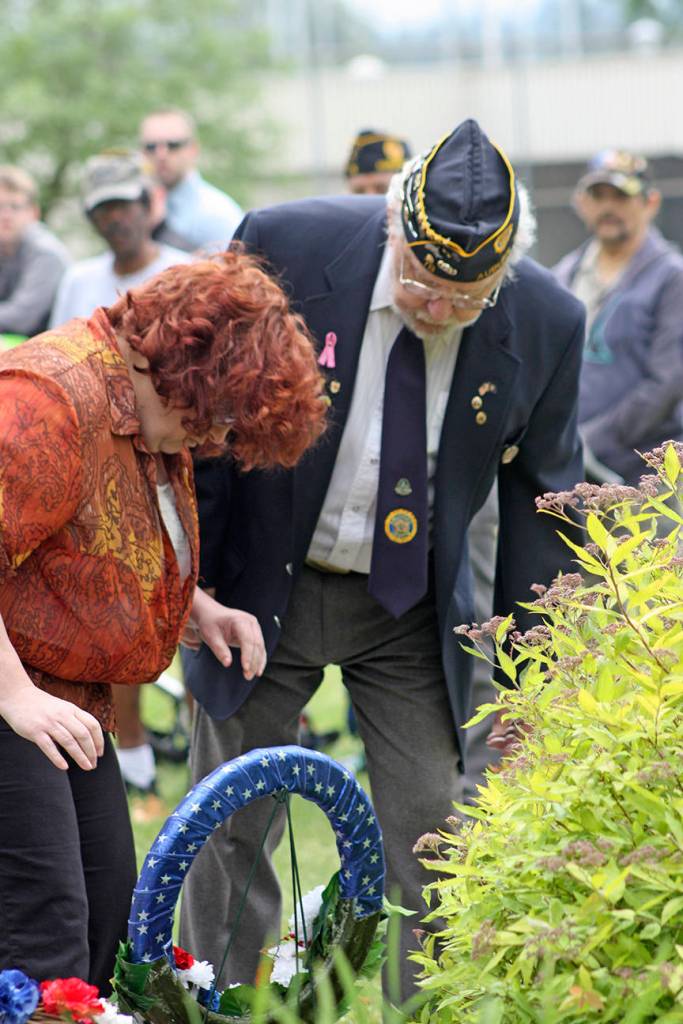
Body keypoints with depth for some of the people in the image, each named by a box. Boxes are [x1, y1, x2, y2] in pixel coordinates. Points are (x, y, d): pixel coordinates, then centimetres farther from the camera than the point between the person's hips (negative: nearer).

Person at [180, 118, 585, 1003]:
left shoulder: (545, 323, -13)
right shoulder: (285, 247, -19)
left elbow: (539, 494, 0)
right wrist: (186, 586, -6)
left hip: (413, 613, 1)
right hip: (263, 592, -1)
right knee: (228, 833, 5)